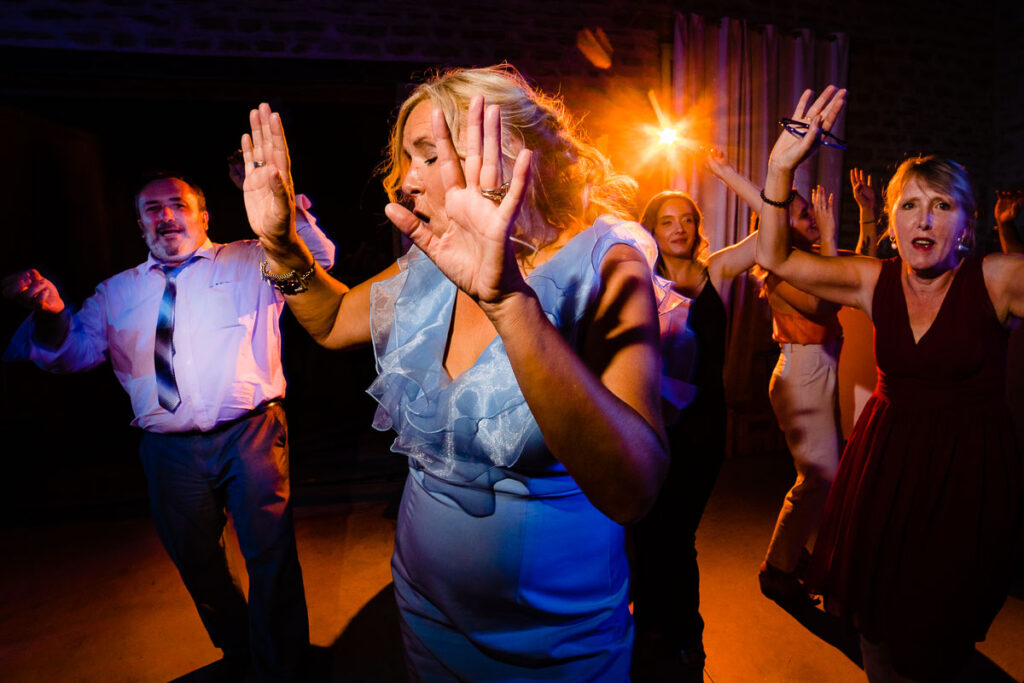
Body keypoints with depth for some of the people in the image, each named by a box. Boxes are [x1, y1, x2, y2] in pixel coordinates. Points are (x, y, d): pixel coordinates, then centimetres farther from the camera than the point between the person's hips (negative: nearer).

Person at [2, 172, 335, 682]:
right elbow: (76, 351, 7)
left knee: (271, 557, -1)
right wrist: (51, 316, -16)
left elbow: (319, 258, -12)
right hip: (168, 450, 4)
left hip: (248, 435, -4)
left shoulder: (250, 262, 3)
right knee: (195, 565, 19)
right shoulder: (117, 292, 14)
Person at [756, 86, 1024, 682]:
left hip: (969, 464, -3)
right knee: (878, 622, 19)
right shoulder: (876, 281, -4)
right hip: (886, 454, 3)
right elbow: (775, 257, -7)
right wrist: (782, 167, -19)